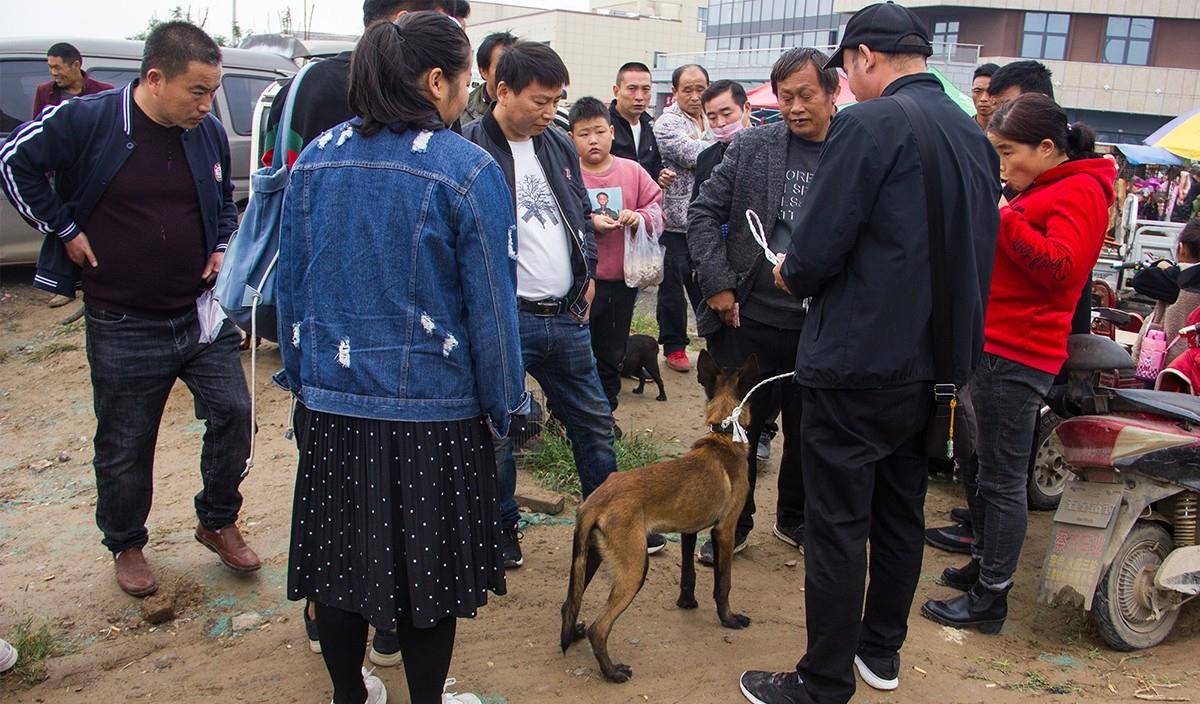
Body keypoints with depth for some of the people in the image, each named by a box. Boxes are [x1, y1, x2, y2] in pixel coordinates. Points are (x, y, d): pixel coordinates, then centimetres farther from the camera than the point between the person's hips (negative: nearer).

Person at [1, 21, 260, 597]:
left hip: (202, 313, 4)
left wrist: (223, 246, 1)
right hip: (123, 325, -3)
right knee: (125, 444, 9)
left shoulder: (209, 132, 1)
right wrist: (64, 230, -7)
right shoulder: (85, 121, -13)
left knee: (232, 413, 4)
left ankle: (218, 522, 26)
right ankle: (126, 545, 31)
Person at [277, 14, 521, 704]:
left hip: (330, 401, 5)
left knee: (339, 553, 18)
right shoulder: (468, 170, -12)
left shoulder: (317, 158, 3)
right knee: (425, 564, 11)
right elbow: (490, 305, -10)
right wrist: (504, 406, 0)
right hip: (432, 408, -4)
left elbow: (292, 283, 9)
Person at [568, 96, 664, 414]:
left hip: (622, 279, 4)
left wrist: (639, 218, -14)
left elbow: (658, 209, 6)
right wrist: (589, 224, -20)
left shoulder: (633, 171, 4)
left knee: (612, 353, 17)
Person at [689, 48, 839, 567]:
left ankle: (794, 520, 38)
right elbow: (703, 213, 1)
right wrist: (717, 283, -6)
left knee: (806, 431, 16)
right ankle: (733, 524, 30)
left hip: (820, 326, 0)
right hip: (750, 317, 0)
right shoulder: (752, 146, -1)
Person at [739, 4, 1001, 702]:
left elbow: (817, 249, -19)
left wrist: (792, 274, 2)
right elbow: (975, 253, 14)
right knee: (901, 514, 20)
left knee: (838, 529, 3)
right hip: (938, 365, 8)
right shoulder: (976, 137, 9)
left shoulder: (869, 123, -15)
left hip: (860, 365, -8)